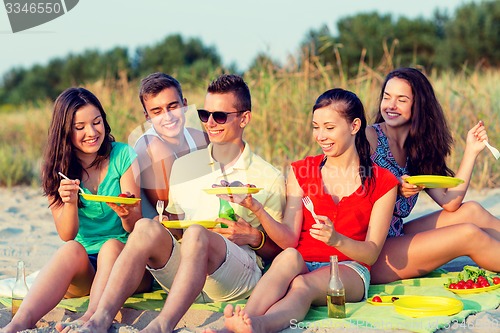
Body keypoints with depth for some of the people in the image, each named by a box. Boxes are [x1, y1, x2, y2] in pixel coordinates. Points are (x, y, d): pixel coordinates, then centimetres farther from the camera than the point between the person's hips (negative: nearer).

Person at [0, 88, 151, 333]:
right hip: (83, 270, 1)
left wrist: (126, 214, -29)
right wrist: (70, 203, -22)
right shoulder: (57, 169, 5)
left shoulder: (123, 156, -2)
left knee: (111, 246, -32)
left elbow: (136, 228, -4)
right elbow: (67, 236, -2)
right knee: (71, 250, -31)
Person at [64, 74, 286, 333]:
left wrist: (254, 238, -9)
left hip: (241, 275, -3)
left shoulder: (270, 179, 8)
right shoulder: (184, 166, 18)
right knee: (147, 227, -27)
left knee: (196, 234, -34)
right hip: (181, 275, 3)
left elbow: (278, 251, 11)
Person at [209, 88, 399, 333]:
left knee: (302, 286, -36)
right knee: (289, 257, -36)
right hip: (303, 266, 2)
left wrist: (337, 239, -20)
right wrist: (257, 210, -17)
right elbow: (289, 240, 1)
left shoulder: (382, 182, 6)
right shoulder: (300, 172, 12)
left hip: (349, 271, -2)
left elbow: (371, 253, 1)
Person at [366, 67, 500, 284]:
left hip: (395, 239, 8)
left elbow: (449, 203, 2)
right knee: (468, 234, -12)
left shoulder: (416, 149, 11)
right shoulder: (369, 137, -9)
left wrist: (471, 151, 4)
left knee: (470, 211, 4)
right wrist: (393, 188, -26)